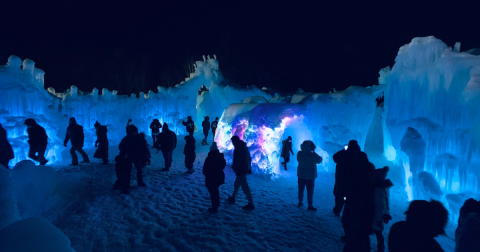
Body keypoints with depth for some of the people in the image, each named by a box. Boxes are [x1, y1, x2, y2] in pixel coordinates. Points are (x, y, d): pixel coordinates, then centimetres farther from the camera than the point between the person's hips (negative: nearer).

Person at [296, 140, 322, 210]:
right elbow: (319, 160, -5)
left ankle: (300, 202, 33)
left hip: (301, 174, 5)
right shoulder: (312, 155, -21)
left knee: (301, 189, 18)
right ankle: (310, 206, 11)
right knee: (310, 191, 5)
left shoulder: (299, 153, -7)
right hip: (310, 176, -5)